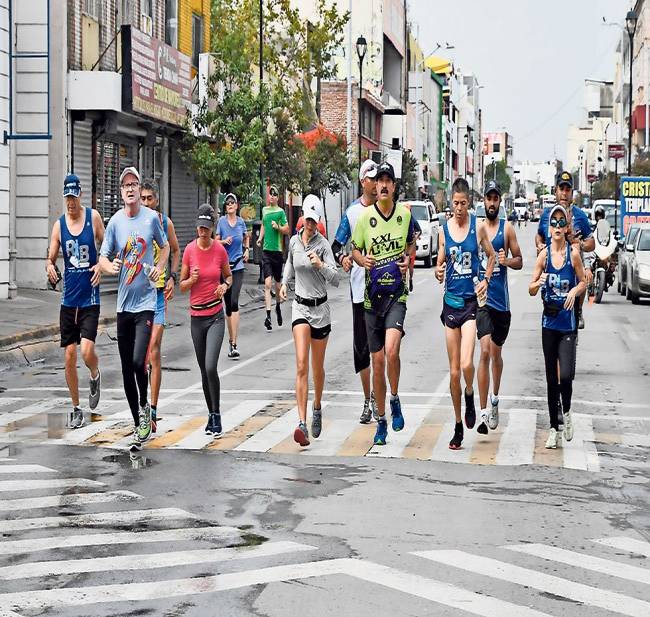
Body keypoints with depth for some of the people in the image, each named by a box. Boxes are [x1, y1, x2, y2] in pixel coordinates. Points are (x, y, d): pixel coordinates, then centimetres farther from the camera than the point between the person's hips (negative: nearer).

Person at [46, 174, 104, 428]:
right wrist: (50, 267, -18)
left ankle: (95, 376, 18)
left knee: (86, 351, -17)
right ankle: (76, 408, 17)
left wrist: (101, 265, -15)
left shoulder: (93, 217, -3)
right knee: (69, 356, 3)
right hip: (68, 299, 3)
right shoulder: (59, 224, 3)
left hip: (90, 298, -3)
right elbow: (50, 258, 5)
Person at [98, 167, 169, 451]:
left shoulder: (152, 217, -1)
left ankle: (144, 408, 7)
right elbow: (103, 259, 3)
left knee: (138, 361, -19)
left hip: (146, 302, -2)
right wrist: (110, 266, -19)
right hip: (123, 303, 2)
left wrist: (159, 268, -2)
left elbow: (165, 246, 16)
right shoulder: (115, 221, 1)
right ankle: (139, 425, 19)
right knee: (126, 369, 7)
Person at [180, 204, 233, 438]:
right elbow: (182, 285, 5)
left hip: (216, 316, -2)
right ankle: (211, 415, 24)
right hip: (196, 316, 2)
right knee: (204, 370, 10)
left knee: (211, 367, -16)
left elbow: (228, 276, 13)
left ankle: (217, 416, -5)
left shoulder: (220, 250, -3)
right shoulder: (190, 250, -2)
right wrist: (192, 280, -16)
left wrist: (225, 286, -8)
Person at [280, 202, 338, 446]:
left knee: (317, 368, 12)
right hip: (300, 307, 2)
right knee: (301, 365, -15)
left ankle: (317, 408, 41)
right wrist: (284, 282, 13)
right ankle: (302, 423, -22)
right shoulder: (294, 241, 4)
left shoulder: (323, 244, -9)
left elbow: (335, 280, -18)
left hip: (320, 308, -2)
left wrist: (321, 265, -34)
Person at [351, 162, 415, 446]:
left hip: (397, 294, -1)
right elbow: (354, 250, 9)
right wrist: (362, 259, -12)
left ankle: (395, 401, 3)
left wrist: (408, 260, -1)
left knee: (391, 350, -23)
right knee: (377, 361, 6)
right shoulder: (365, 217, -1)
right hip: (372, 296, 1)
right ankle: (381, 421, 20)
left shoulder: (405, 214, 2)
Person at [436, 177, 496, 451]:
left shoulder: (478, 227, 0)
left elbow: (491, 255, 15)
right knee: (453, 371, 5)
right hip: (451, 301, 2)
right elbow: (440, 265, 11)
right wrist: (438, 272, -12)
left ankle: (470, 397, 14)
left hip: (472, 301, -2)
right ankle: (458, 426, 17)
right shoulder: (444, 230, 5)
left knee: (467, 364, -20)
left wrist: (486, 280, 0)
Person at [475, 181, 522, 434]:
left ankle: (495, 399, 39)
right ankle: (484, 412, -18)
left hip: (501, 299, 2)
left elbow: (519, 261, 8)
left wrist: (507, 260, -13)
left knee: (496, 353, 16)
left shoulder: (507, 228, 4)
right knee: (485, 351, -16)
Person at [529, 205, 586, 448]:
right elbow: (531, 290, 4)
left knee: (566, 375, -14)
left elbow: (583, 282, 8)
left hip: (568, 323, -2)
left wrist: (574, 292, -13)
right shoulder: (544, 254, 1)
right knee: (551, 378, 7)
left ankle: (566, 413, 15)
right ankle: (554, 428, 18)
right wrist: (539, 282, -17)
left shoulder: (573, 252, -4)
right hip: (549, 321, 2)